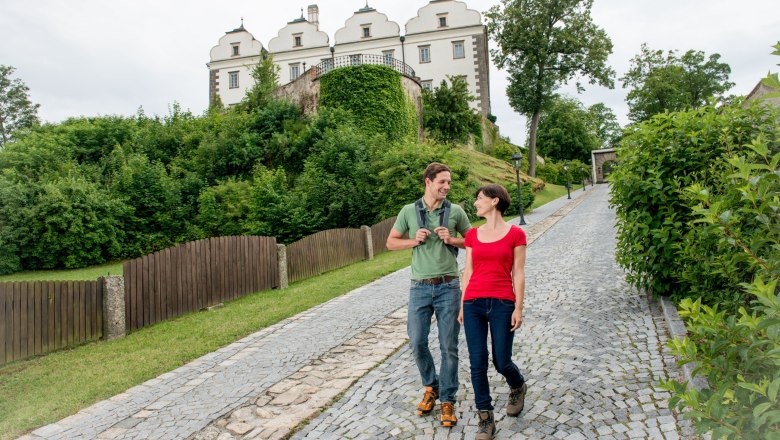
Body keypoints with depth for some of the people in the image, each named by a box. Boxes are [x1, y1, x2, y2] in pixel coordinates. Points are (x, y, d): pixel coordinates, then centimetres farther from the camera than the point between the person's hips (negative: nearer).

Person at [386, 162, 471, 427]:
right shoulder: (409, 211, 2)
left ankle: (447, 399, 19)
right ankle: (431, 386, 31)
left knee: (449, 346, 3)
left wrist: (452, 240, -9)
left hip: (448, 286, -1)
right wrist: (414, 241, -9)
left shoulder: (455, 211, 1)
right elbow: (391, 242, 8)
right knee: (417, 342, 5)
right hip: (420, 287, 1)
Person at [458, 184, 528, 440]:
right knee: (477, 363, 3)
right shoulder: (472, 235, 8)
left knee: (502, 362, 5)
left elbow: (518, 273, -2)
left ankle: (518, 388, 41)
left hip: (502, 304, -3)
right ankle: (485, 418, 18)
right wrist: (462, 306, 9)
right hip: (474, 304, 3)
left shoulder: (515, 234, -2)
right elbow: (468, 271, 10)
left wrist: (518, 308, -6)